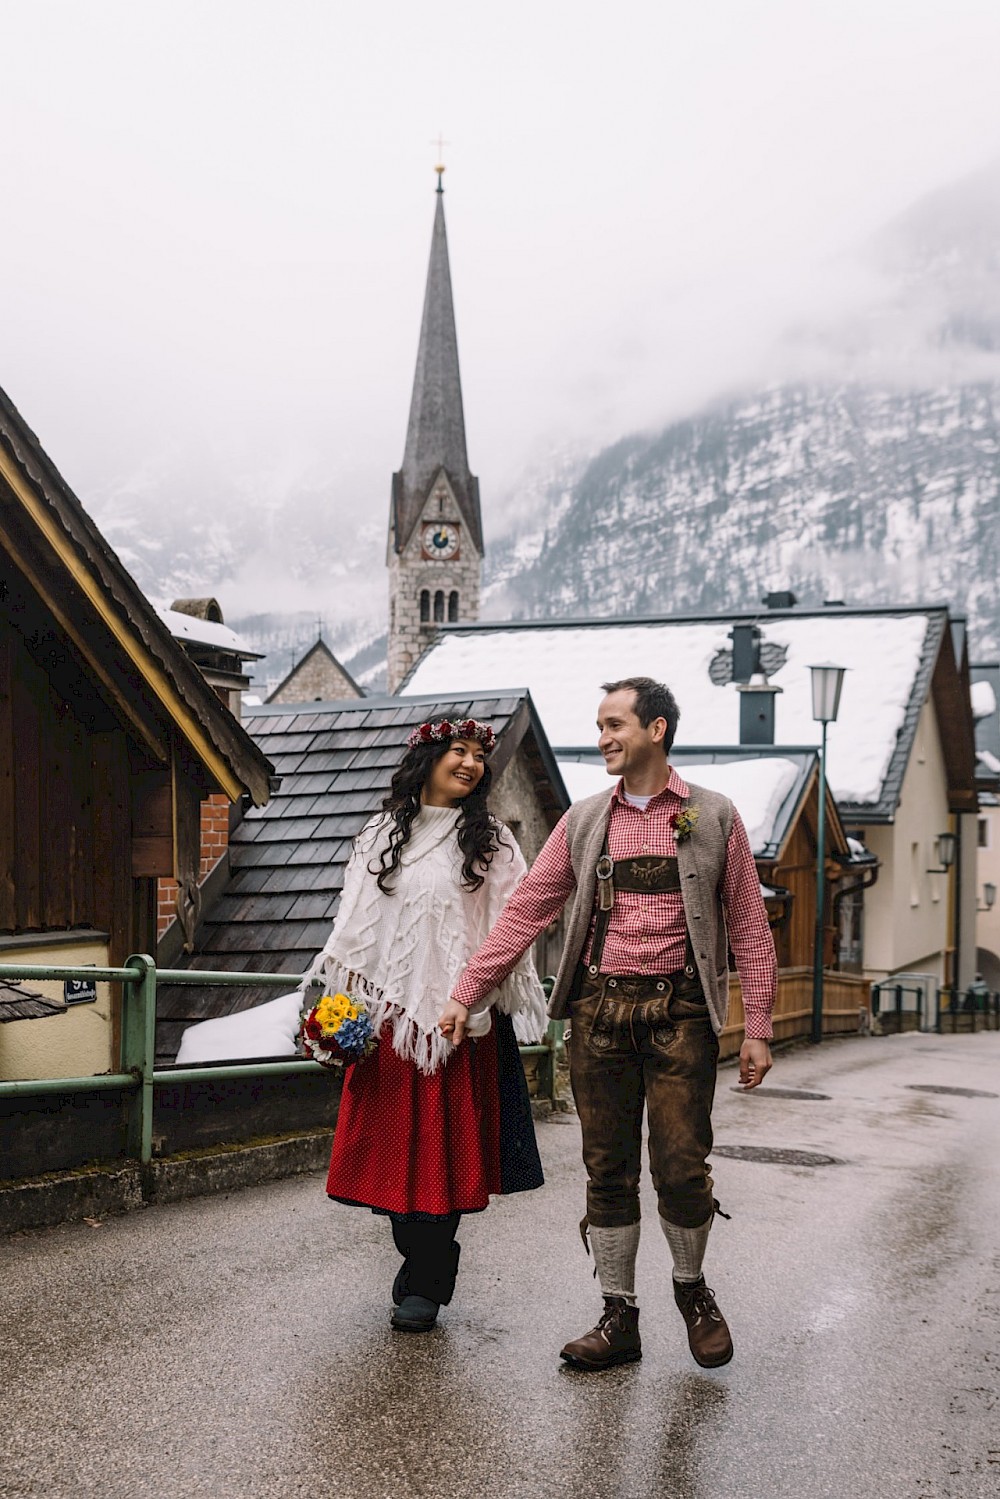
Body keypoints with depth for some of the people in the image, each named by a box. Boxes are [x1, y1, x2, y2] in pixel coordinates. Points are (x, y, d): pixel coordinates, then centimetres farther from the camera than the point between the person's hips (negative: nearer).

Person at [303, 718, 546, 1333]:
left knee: (444, 1143, -2)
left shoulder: (491, 839, 6)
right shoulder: (381, 834, 11)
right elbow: (357, 924, 9)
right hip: (388, 1010, 2)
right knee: (391, 1140, 3)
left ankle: (424, 1286, 6)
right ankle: (421, 1265, 19)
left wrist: (477, 998, -9)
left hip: (460, 1015, -2)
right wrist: (343, 1005, 0)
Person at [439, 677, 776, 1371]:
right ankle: (619, 1315, 17)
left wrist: (758, 1027, -1)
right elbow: (526, 911, 9)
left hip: (680, 1011, -2)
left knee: (682, 1168, -4)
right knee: (608, 1170, 5)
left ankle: (692, 1288, 23)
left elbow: (749, 927, 5)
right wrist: (465, 994, 4)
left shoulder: (715, 817, 4)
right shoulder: (584, 821, 10)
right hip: (600, 1011, 3)